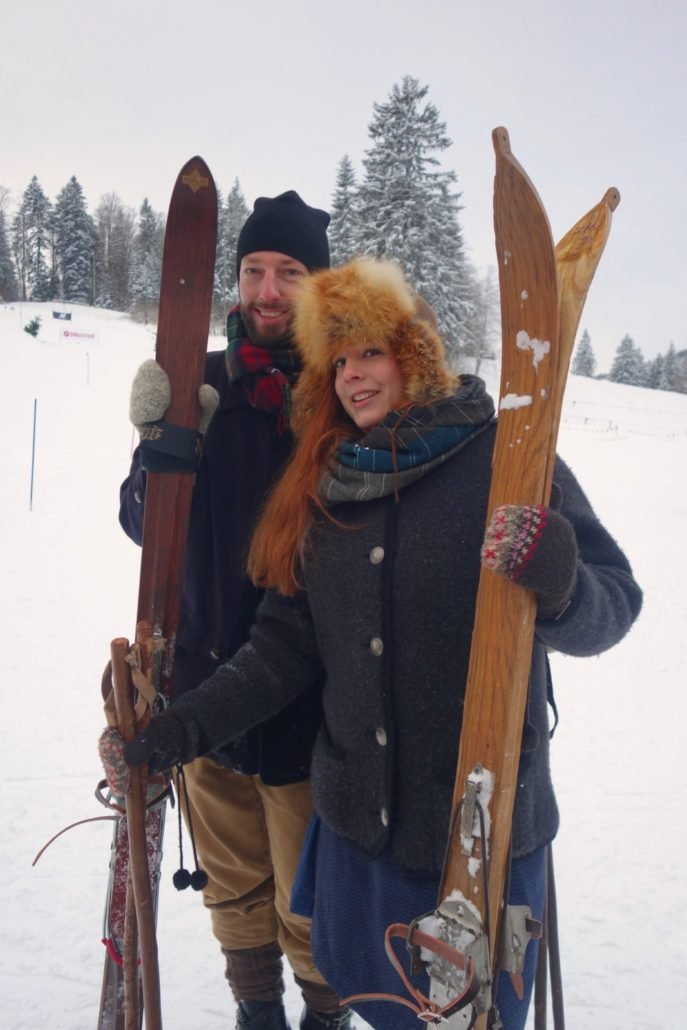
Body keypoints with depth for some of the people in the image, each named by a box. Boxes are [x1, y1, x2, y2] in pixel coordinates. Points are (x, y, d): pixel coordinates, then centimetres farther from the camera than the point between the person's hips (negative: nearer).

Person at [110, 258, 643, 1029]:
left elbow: (612, 604, -16)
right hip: (357, 813, 5)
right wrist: (193, 722, -6)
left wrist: (557, 587, -38)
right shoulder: (321, 485, 2)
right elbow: (288, 644, 4)